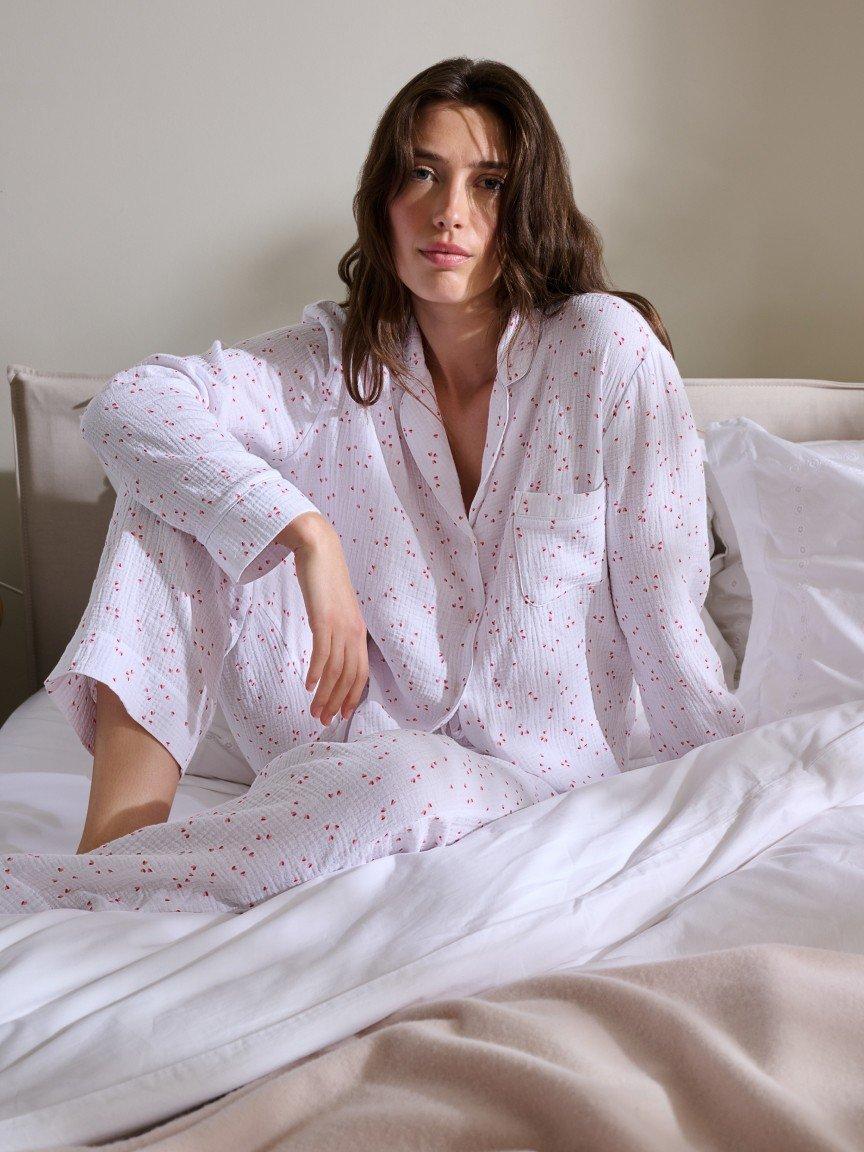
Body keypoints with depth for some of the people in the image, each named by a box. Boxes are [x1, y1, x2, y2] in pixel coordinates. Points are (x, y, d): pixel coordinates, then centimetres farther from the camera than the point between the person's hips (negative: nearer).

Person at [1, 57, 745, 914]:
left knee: (396, 780, -40)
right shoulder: (338, 362, -2)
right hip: (353, 732, 3)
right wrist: (309, 534, -29)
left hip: (527, 776, -3)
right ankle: (118, 840, -20)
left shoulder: (605, 346, -11)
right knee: (181, 475, -11)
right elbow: (126, 407, -17)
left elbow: (665, 618, -11)